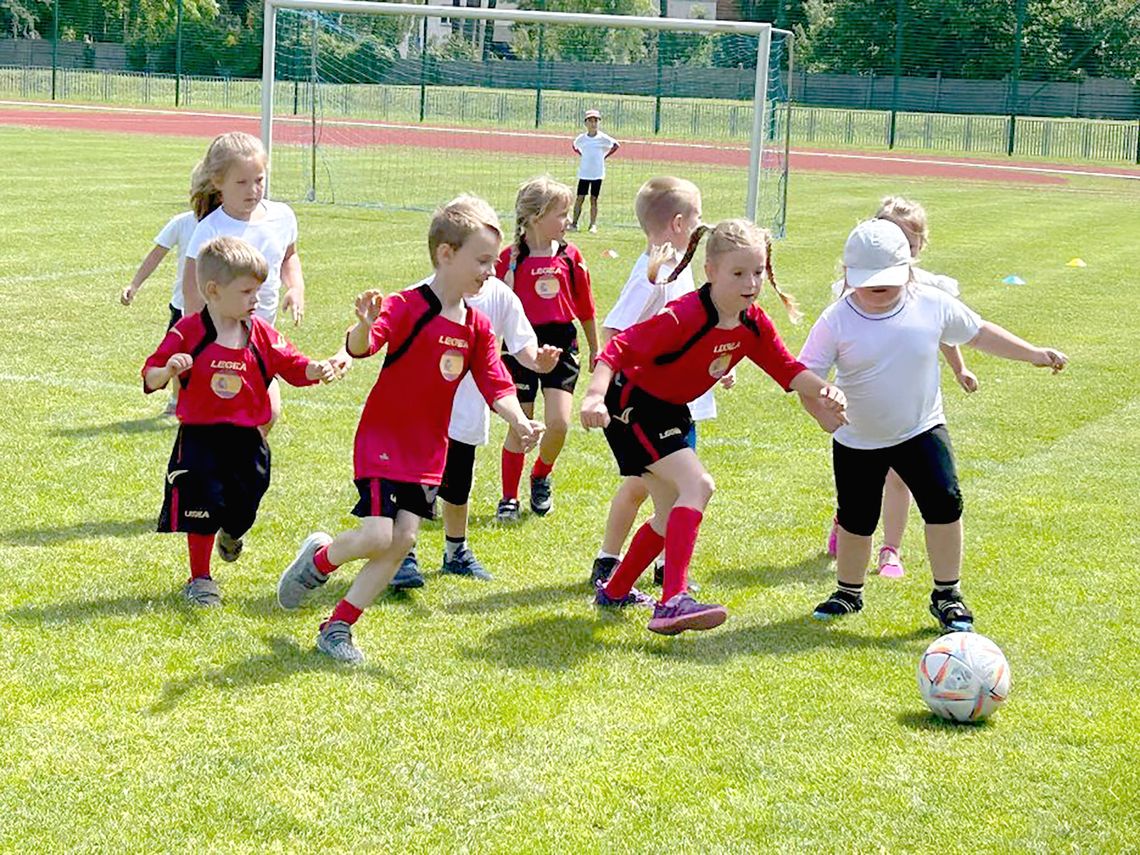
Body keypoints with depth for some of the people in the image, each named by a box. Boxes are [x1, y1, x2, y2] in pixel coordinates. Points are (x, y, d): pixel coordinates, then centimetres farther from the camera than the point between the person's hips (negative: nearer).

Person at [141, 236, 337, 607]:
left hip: (247, 440, 3)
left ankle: (230, 534, 48)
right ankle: (200, 579, 18)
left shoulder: (261, 334, 1)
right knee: (202, 507, -3)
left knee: (242, 510, 8)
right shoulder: (188, 333, -9)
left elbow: (293, 366, 3)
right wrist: (169, 370, -30)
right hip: (199, 438, -3)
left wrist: (317, 370, -18)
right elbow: (150, 377, -7)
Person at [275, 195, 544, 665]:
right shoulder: (407, 307, -15)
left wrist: (518, 421, -16)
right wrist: (365, 327, -54)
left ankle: (338, 627, 11)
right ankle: (319, 558, 18)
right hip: (383, 438, -6)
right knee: (378, 536, -16)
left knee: (403, 539, -1)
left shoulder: (477, 327, 6)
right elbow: (362, 345, -30)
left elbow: (495, 384, 3)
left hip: (429, 450, 7)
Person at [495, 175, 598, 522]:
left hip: (561, 345, 2)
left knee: (559, 422, -10)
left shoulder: (570, 256, 4)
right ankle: (509, 498, 17)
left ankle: (541, 476, 19)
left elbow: (585, 307, 13)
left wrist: (595, 350, 19)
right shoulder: (511, 258, -5)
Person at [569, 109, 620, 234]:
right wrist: (582, 155, 6)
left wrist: (605, 157, 0)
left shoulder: (603, 138, -5)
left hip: (597, 173, -1)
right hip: (583, 173, 1)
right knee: (580, 198, 1)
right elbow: (575, 147, 20)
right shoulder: (581, 138, 0)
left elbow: (616, 145, 4)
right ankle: (574, 223, 6)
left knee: (594, 199, 2)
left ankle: (593, 225, 7)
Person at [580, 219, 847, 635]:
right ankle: (673, 602, -30)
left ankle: (615, 591, 36)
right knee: (697, 484, -24)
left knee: (671, 514, 16)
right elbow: (620, 348, -30)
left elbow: (788, 370, -1)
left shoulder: (754, 324, -5)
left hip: (669, 412, 9)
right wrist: (595, 396, -43)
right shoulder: (685, 317, -29)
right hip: (632, 407, -9)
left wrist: (823, 390, -21)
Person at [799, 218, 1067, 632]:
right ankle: (848, 592, 33)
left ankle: (947, 594, 5)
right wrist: (832, 421, -23)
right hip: (857, 442, -1)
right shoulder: (837, 321, -15)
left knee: (944, 504, -11)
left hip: (922, 431, 1)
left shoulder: (932, 305, -9)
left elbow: (979, 332, 7)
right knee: (855, 519, 9)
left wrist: (1033, 354, 8)